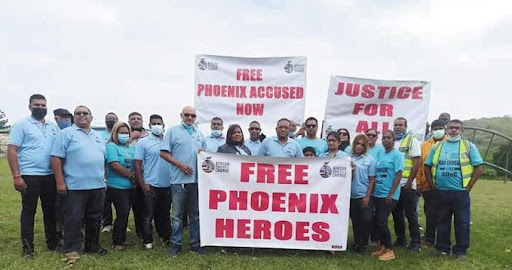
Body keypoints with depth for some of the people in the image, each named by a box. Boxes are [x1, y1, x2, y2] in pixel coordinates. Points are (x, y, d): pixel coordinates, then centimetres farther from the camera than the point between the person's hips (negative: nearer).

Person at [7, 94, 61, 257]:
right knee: (28, 211, 4)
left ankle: (52, 242, 24)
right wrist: (16, 176, -14)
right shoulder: (22, 125, -2)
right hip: (30, 176, -5)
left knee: (50, 210, 12)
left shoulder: (53, 127, 12)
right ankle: (27, 247, 14)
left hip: (50, 176, 5)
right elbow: (11, 151, -7)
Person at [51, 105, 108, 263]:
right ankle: (72, 249, 14)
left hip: (97, 185, 6)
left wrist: (104, 178, 14)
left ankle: (92, 245, 26)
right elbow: (56, 158, -8)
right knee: (74, 219, 1)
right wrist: (60, 182, -13)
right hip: (76, 185, -6)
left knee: (95, 218, 13)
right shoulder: (67, 133, -2)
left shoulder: (98, 136, 16)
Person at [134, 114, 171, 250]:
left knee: (165, 213, 16)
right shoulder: (143, 142, -3)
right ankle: (147, 241, 15)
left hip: (167, 185, 4)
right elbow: (137, 165, -5)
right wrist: (143, 185, -10)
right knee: (149, 215, 4)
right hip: (150, 185, -3)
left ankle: (166, 237, 30)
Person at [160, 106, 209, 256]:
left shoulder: (199, 133, 15)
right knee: (177, 214, 5)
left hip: (197, 180, 4)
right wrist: (180, 164, -13)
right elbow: (163, 153, -5)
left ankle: (195, 244, 21)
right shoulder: (173, 131, 1)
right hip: (179, 180, -4)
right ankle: (176, 244, 17)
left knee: (196, 214, 11)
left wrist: (203, 153, -2)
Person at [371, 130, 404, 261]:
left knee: (382, 221, -11)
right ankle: (383, 247, 23)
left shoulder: (397, 155, -7)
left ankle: (389, 250, 3)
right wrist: (373, 191, 12)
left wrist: (391, 194, -18)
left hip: (389, 195, -7)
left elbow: (398, 175, -14)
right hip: (378, 194, 7)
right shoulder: (381, 155, 13)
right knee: (378, 221, 10)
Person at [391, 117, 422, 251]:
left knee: (411, 215, 1)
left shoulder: (412, 140, -3)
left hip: (407, 185, -5)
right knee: (397, 213, 11)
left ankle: (416, 242, 12)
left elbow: (417, 163, -8)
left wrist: (409, 182, -13)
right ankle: (400, 239, 24)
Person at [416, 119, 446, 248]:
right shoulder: (424, 145, 7)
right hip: (428, 185, 2)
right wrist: (419, 182, 2)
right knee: (430, 213, 8)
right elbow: (420, 165, 6)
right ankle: (429, 239, 20)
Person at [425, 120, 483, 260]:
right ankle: (443, 248, 23)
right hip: (441, 192, 2)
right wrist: (432, 185, 4)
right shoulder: (437, 147, 9)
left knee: (462, 223, 6)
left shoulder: (469, 146, 2)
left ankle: (461, 250, 19)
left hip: (461, 192, -2)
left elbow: (479, 168, -1)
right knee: (442, 221, 11)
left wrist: (468, 187, -6)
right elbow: (427, 167, 12)